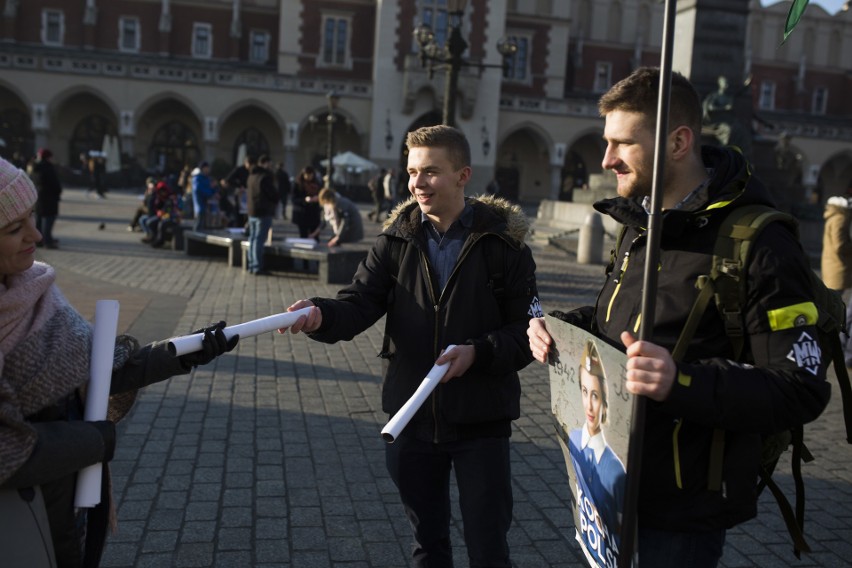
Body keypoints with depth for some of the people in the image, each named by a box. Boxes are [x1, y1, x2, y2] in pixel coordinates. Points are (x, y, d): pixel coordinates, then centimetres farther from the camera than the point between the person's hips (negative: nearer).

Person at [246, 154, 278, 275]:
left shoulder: (251, 176, 13)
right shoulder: (265, 177, -16)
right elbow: (274, 194, -14)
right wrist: (275, 201, 9)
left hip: (252, 212, 9)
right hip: (264, 212, -9)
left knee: (252, 238, 13)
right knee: (259, 239, -8)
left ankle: (251, 266, 17)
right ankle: (257, 267, -7)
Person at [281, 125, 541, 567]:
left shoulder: (504, 242, -7)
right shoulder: (396, 239, 1)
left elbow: (528, 330, -7)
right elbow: (359, 304, -9)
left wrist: (477, 353, -23)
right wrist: (321, 315, -30)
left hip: (481, 422, -2)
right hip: (413, 418, 3)